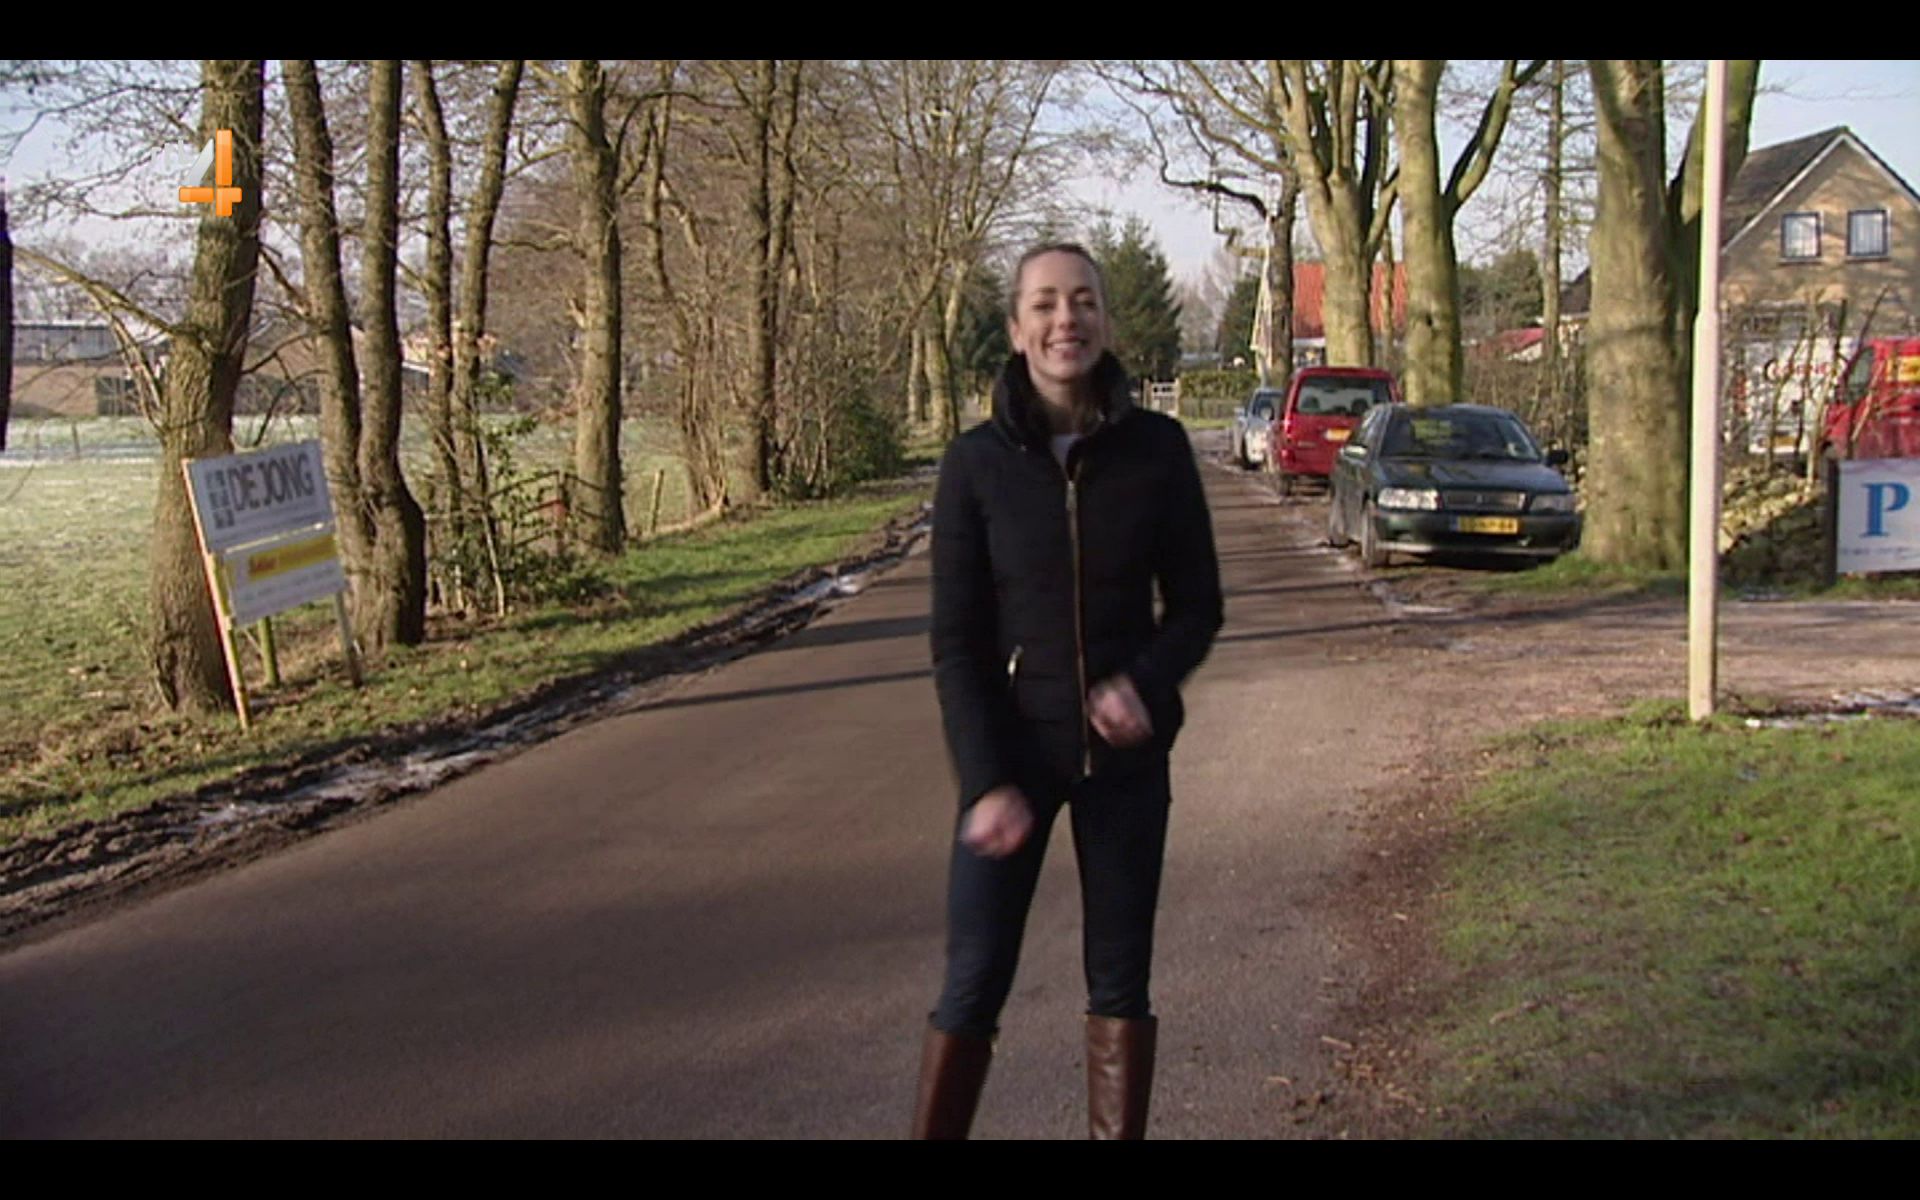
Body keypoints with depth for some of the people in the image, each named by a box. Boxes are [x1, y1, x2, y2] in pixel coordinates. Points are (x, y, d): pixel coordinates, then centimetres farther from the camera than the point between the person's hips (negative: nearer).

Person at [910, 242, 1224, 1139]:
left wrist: (1147, 684, -17)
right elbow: (955, 640, -6)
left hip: (1126, 754, 1)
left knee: (1120, 976, 10)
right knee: (973, 981, 2)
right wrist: (986, 779, -15)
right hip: (1012, 752, -1)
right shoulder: (977, 460, -7)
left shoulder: (1156, 447, -5)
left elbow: (1197, 604, 3)